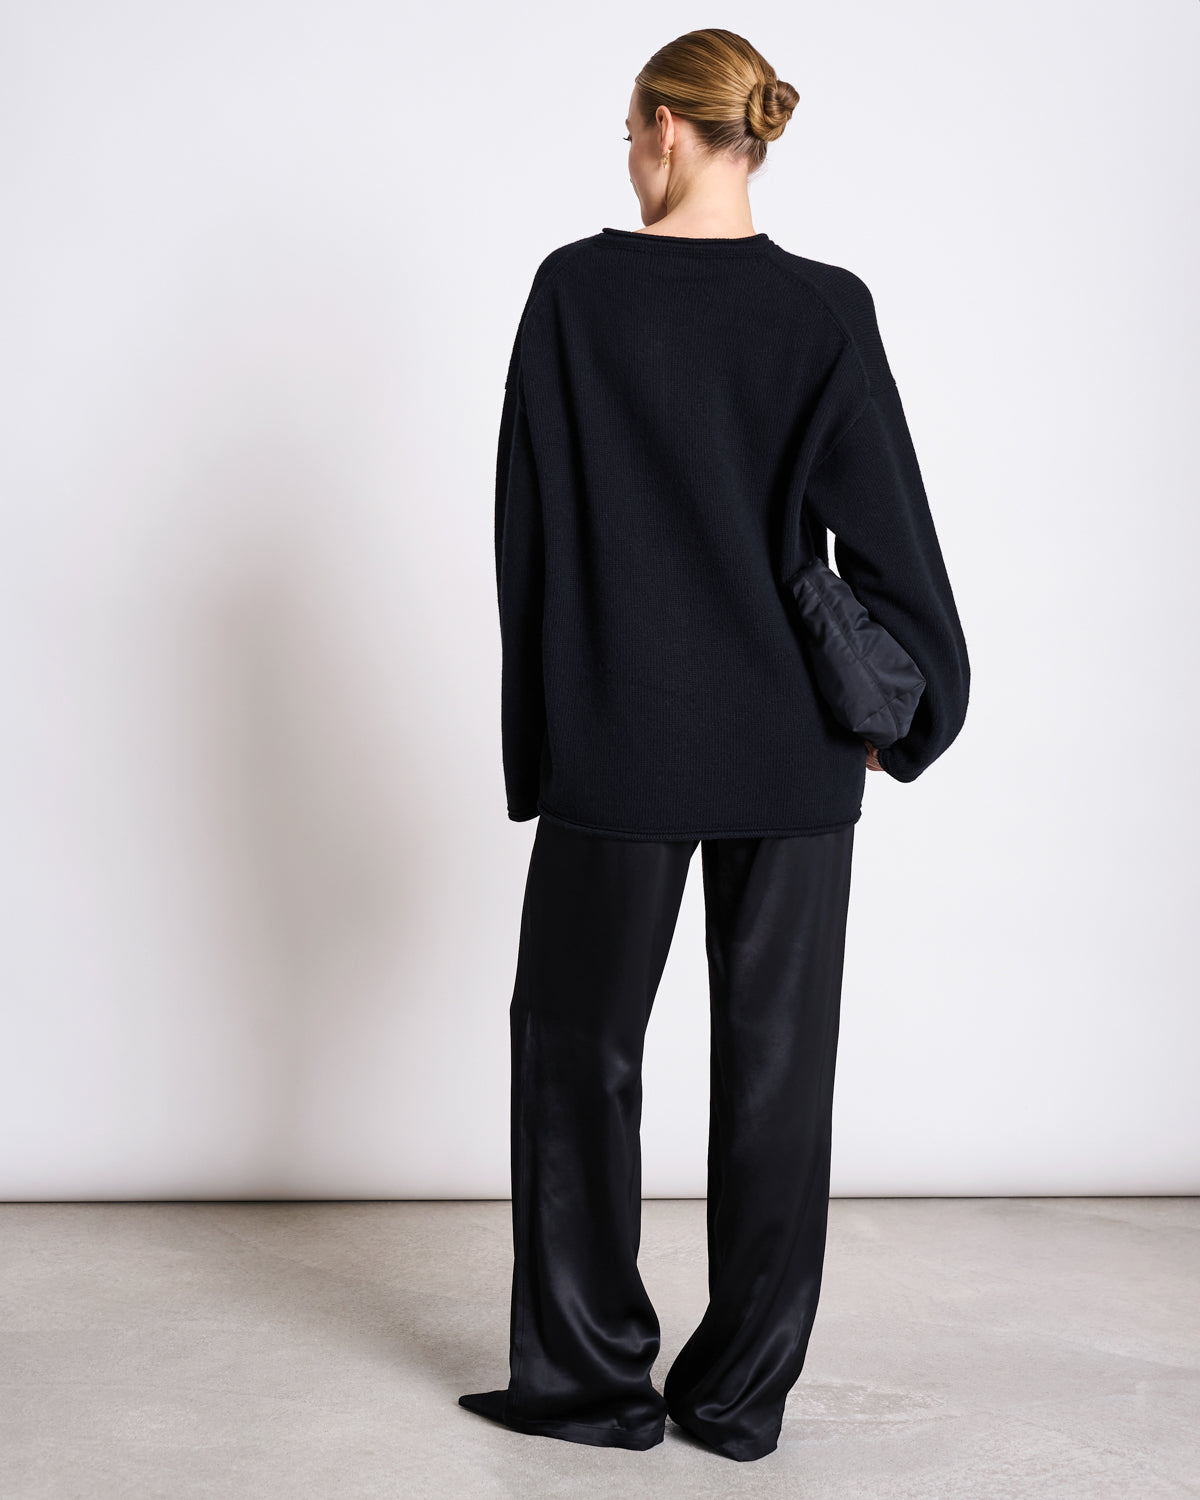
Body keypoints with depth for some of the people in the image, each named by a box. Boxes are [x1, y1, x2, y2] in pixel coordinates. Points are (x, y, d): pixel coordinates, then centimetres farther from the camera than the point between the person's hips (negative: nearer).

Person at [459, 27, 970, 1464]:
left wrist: (542, 726, 7)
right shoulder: (827, 309, -2)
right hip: (791, 750, 2)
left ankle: (591, 1375, 17)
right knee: (775, 1055, 9)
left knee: (580, 1041, 12)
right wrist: (909, 712, 9)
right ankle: (743, 1389, 17)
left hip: (618, 742, -1)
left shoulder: (576, 288, -4)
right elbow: (885, 525, -2)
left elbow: (528, 522, -2)